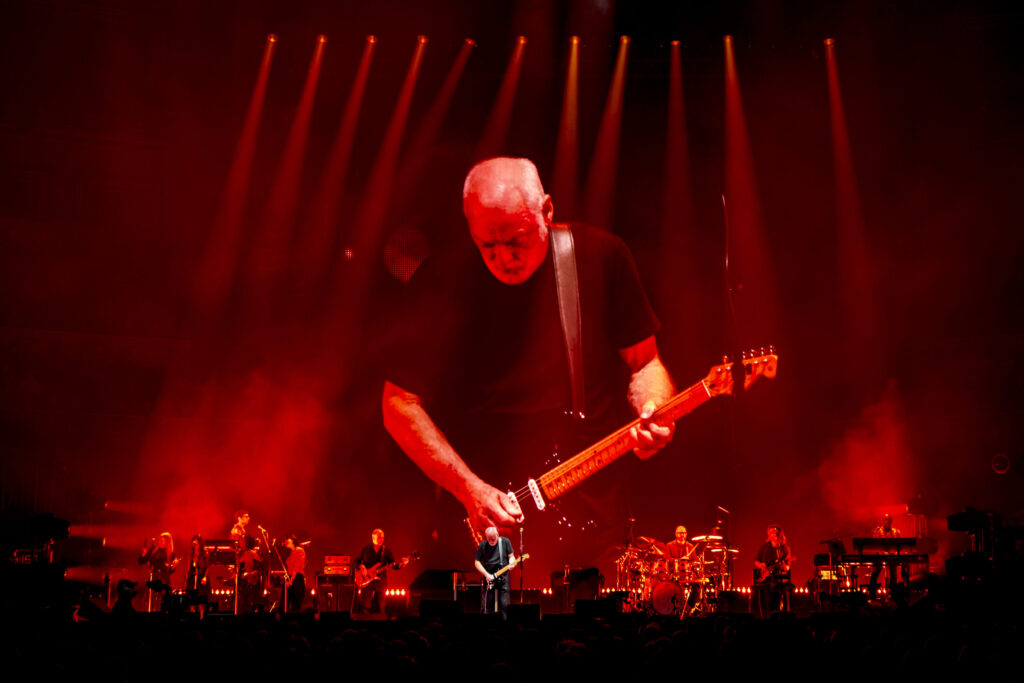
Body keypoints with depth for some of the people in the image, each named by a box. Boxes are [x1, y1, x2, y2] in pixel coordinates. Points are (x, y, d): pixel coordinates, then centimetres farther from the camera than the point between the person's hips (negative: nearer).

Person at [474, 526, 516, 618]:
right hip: (488, 578, 0)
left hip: (503, 577, 0)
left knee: (504, 604, -4)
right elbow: (477, 562, 0)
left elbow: (511, 556, 4)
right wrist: (486, 574, -10)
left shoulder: (505, 542, -1)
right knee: (487, 606, -1)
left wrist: (511, 563, -19)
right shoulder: (482, 545, -2)